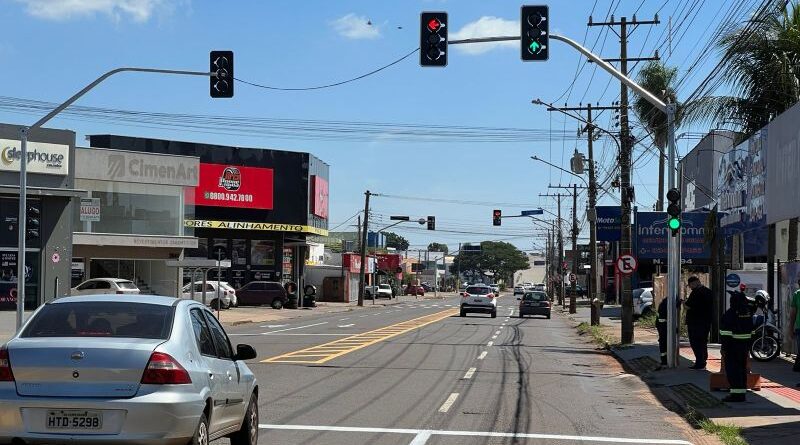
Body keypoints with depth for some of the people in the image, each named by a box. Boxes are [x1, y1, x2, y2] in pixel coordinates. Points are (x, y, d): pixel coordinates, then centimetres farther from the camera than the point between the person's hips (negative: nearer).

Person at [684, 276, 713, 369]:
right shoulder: (709, 292, 13)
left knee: (695, 342, -5)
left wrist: (684, 303, 0)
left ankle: (699, 363, -8)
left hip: (695, 322, -9)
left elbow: (688, 306, -20)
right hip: (706, 322, 9)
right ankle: (703, 362, 22)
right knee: (703, 343, 16)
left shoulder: (696, 292, -17)